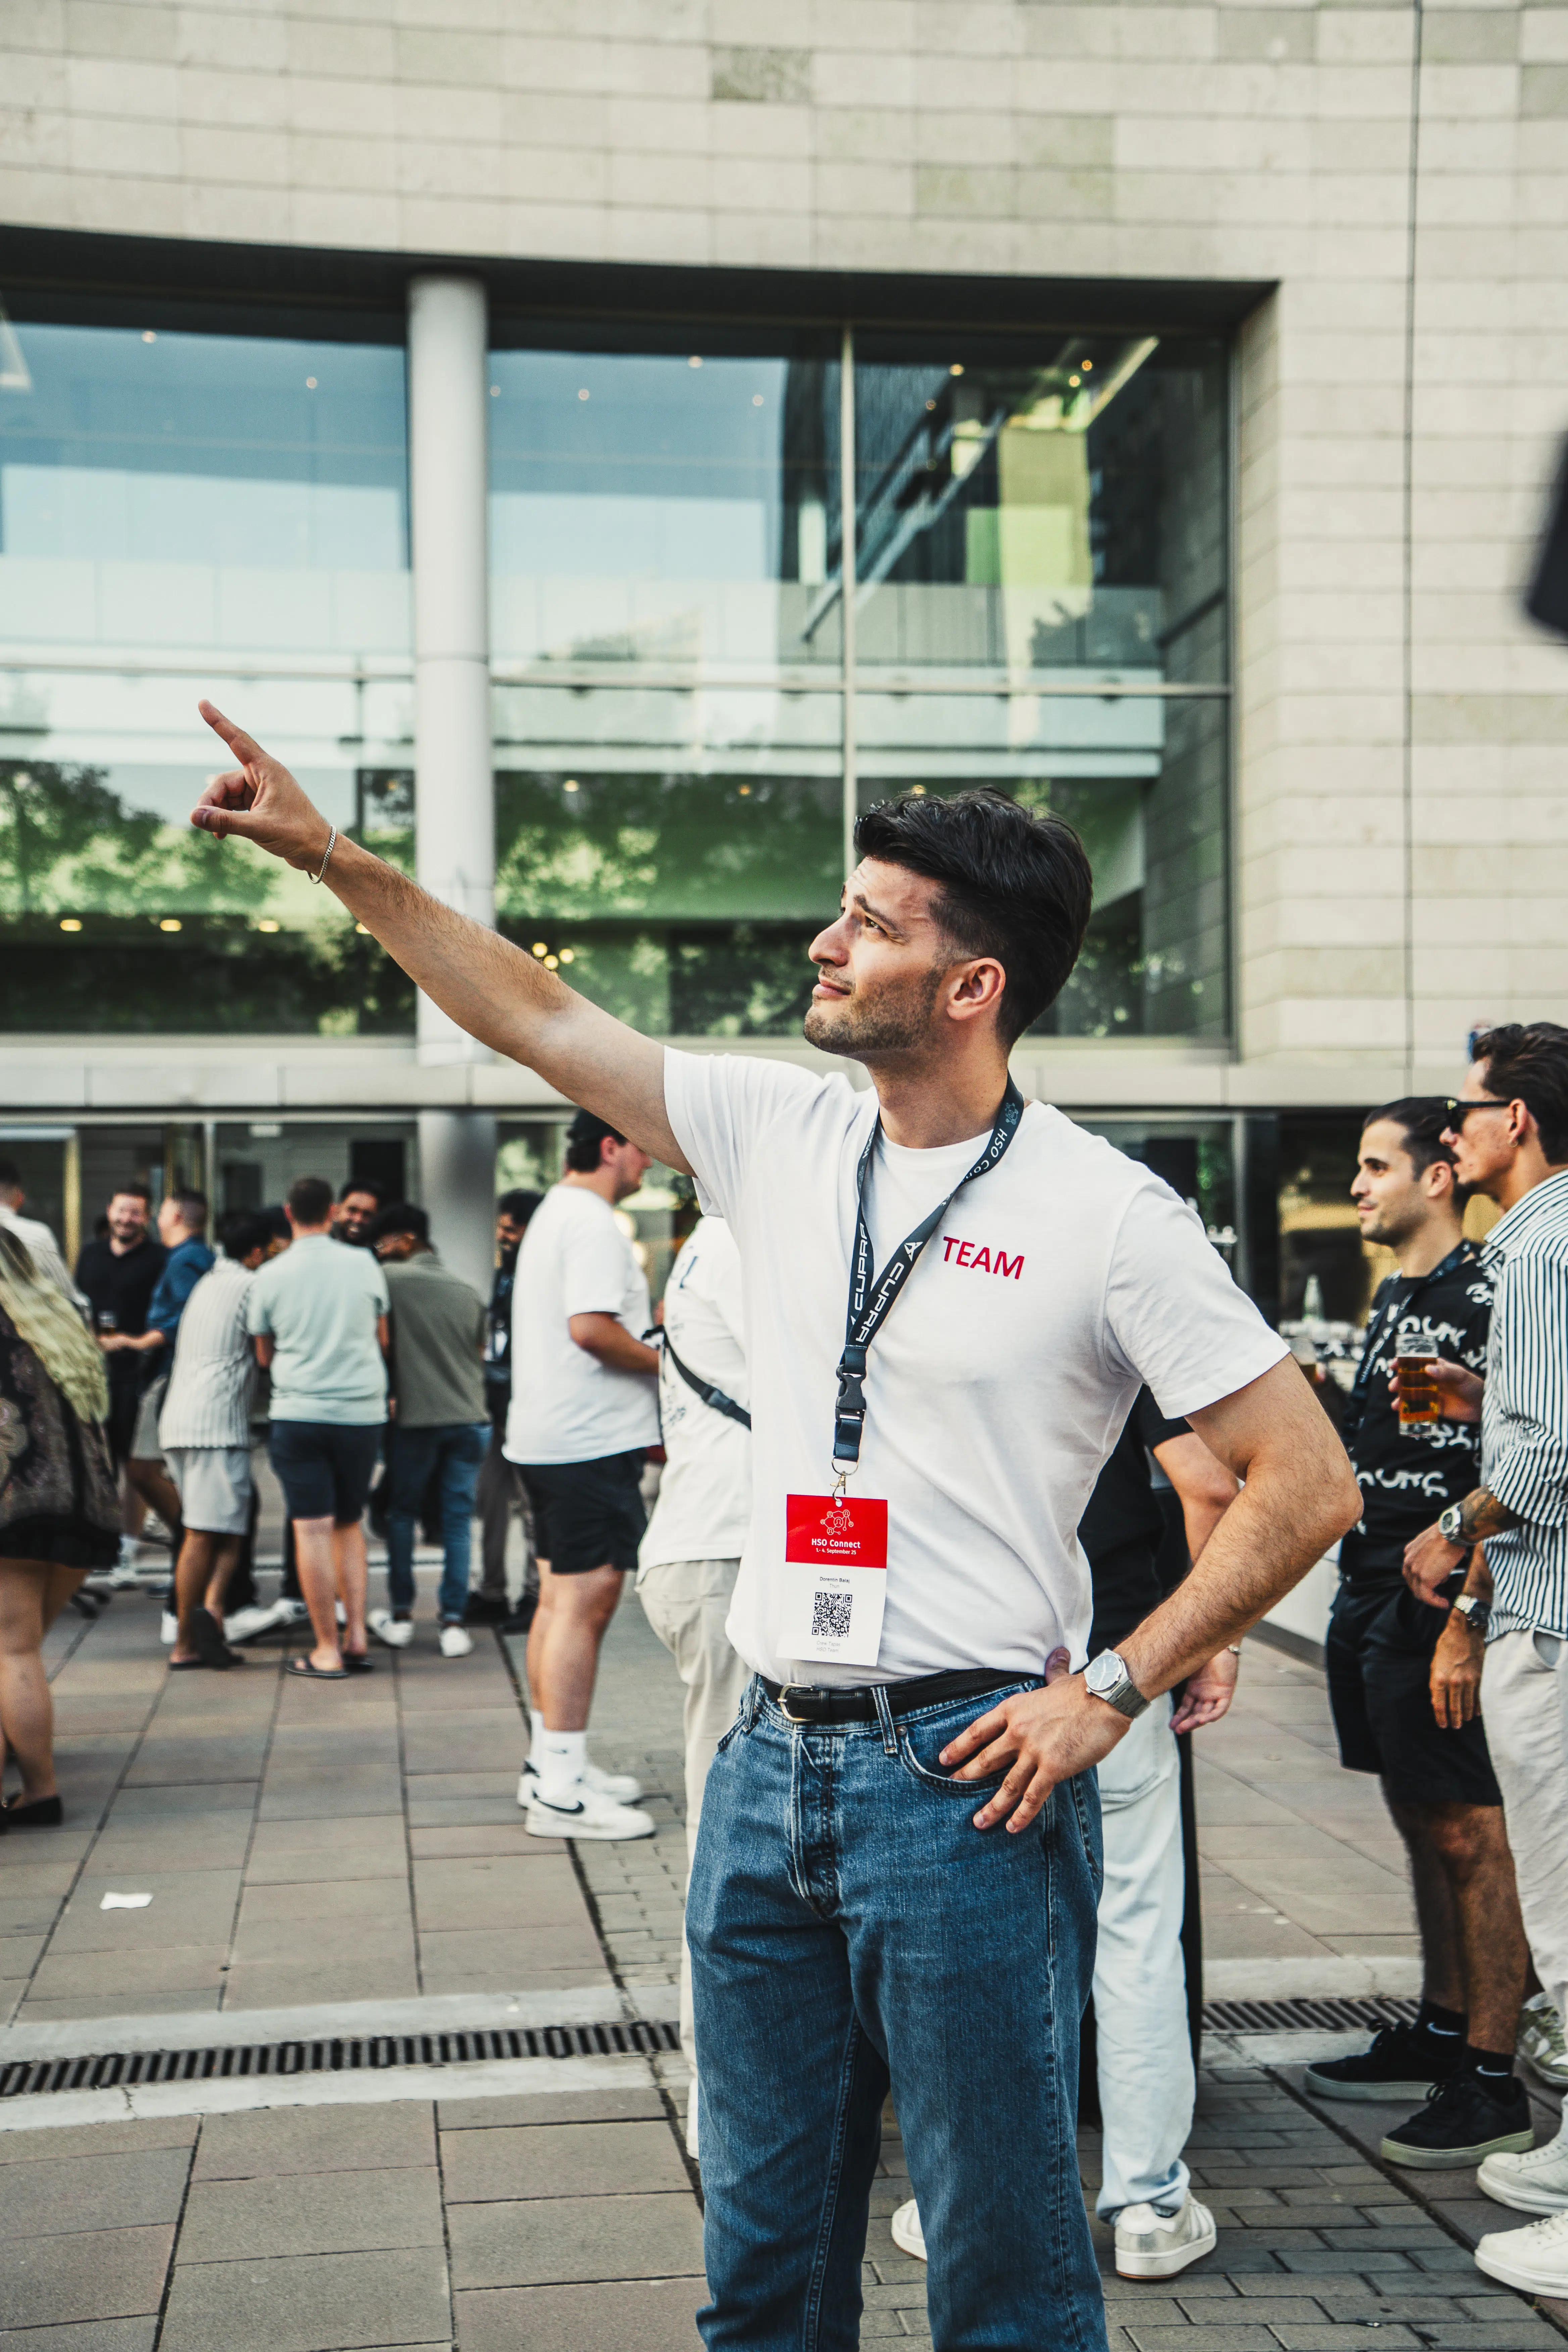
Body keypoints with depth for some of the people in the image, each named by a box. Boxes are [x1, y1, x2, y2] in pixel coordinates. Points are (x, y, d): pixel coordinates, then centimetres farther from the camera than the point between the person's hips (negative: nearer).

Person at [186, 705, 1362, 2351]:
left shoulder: (1103, 1211, -10)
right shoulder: (779, 1134, 5)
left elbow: (1307, 1485, -9)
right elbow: (538, 1019, 11)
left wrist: (1113, 1689, -11)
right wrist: (331, 857, 10)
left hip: (965, 1771, -5)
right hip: (770, 1763, 6)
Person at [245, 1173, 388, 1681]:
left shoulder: (269, 1277, -2)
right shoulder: (365, 1264, 1)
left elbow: (264, 1355, 11)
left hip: (299, 1411, -2)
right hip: (363, 1410, 2)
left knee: (313, 1529, 0)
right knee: (349, 1524, 16)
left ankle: (327, 1651, 0)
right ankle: (356, 1635, 8)